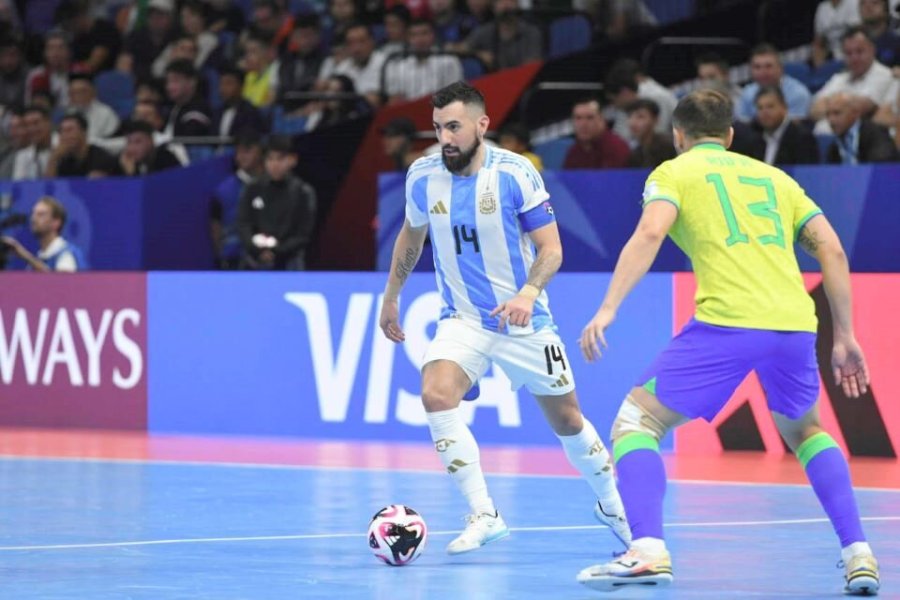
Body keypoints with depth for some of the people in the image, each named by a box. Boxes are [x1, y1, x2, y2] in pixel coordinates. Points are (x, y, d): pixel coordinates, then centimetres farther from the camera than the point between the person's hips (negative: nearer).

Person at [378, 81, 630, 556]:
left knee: (567, 420, 9)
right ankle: (483, 515, -20)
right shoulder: (422, 176, -6)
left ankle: (610, 503, 36)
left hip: (523, 321, -2)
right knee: (436, 396, -26)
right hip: (462, 319, 2)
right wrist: (391, 296, 20)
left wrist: (528, 293, -33)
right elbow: (411, 235, 15)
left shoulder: (515, 173, -16)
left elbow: (551, 249, -15)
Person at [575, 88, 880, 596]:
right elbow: (832, 250, 16)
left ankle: (648, 551, -13)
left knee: (637, 420, 8)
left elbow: (650, 234, -6)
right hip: (795, 324, 5)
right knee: (804, 432, 30)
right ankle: (859, 556, 17)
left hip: (726, 324, -5)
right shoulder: (774, 177, 26)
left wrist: (608, 309, -12)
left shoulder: (675, 172, 14)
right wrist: (845, 336, 20)